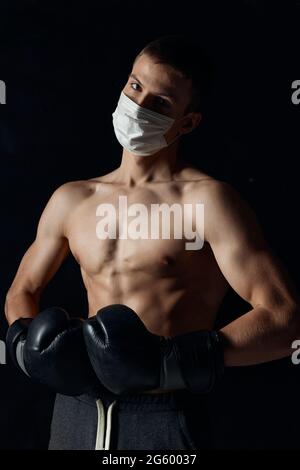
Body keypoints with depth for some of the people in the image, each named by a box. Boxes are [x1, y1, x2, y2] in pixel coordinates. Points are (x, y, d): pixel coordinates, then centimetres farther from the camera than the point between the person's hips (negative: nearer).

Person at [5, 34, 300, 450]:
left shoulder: (207, 200, -11)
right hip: (76, 412, 5)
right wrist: (27, 342, -3)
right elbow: (22, 291, 16)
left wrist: (170, 361, -23)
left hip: (164, 420, -4)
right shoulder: (72, 200, 4)